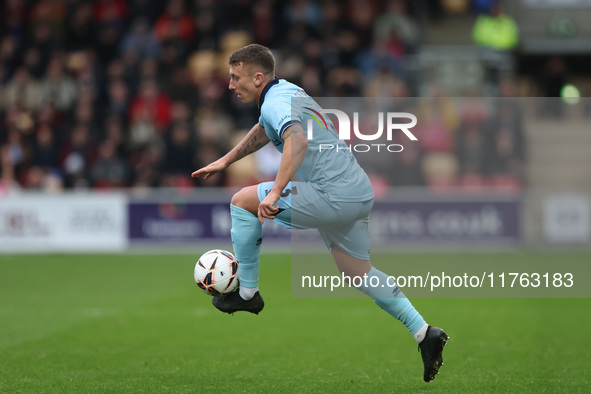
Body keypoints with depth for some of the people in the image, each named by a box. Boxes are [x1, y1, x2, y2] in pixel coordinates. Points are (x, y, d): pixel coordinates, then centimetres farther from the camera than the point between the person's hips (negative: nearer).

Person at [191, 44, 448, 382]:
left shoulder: (276, 101, -13)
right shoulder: (284, 92, 19)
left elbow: (297, 140, -34)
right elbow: (264, 130, 40)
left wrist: (276, 193, -38)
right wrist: (226, 161, 45)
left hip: (333, 196, -10)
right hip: (359, 192, 10)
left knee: (242, 201, -3)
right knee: (359, 272, 19)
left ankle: (247, 293, 7)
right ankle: (424, 332, 10)